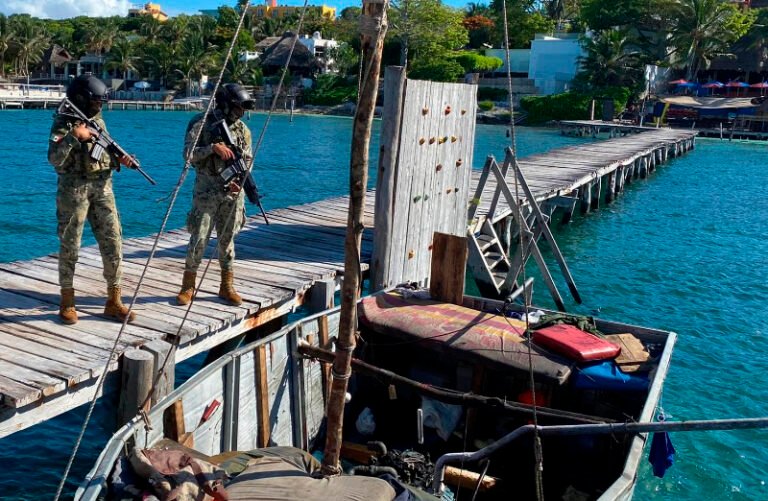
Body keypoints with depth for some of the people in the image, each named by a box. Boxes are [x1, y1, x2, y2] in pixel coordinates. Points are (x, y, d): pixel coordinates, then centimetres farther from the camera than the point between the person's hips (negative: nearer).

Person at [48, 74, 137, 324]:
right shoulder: (63, 123, -8)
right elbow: (55, 159, -21)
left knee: (112, 242, 1)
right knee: (70, 246, 3)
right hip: (74, 190, -5)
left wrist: (120, 160, -3)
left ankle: (113, 302, 8)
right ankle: (67, 303, 16)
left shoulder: (98, 121, 11)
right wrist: (73, 136, -31)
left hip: (103, 188, 6)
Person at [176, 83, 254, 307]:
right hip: (206, 191, -3)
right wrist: (213, 147, -23)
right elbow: (188, 153, -11)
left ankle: (227, 287, 18)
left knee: (227, 240, 10)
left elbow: (248, 159, 9)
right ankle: (188, 287, 11)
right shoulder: (202, 124, -6)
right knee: (198, 240, -1)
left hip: (232, 193, 4)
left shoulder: (242, 129, 7)